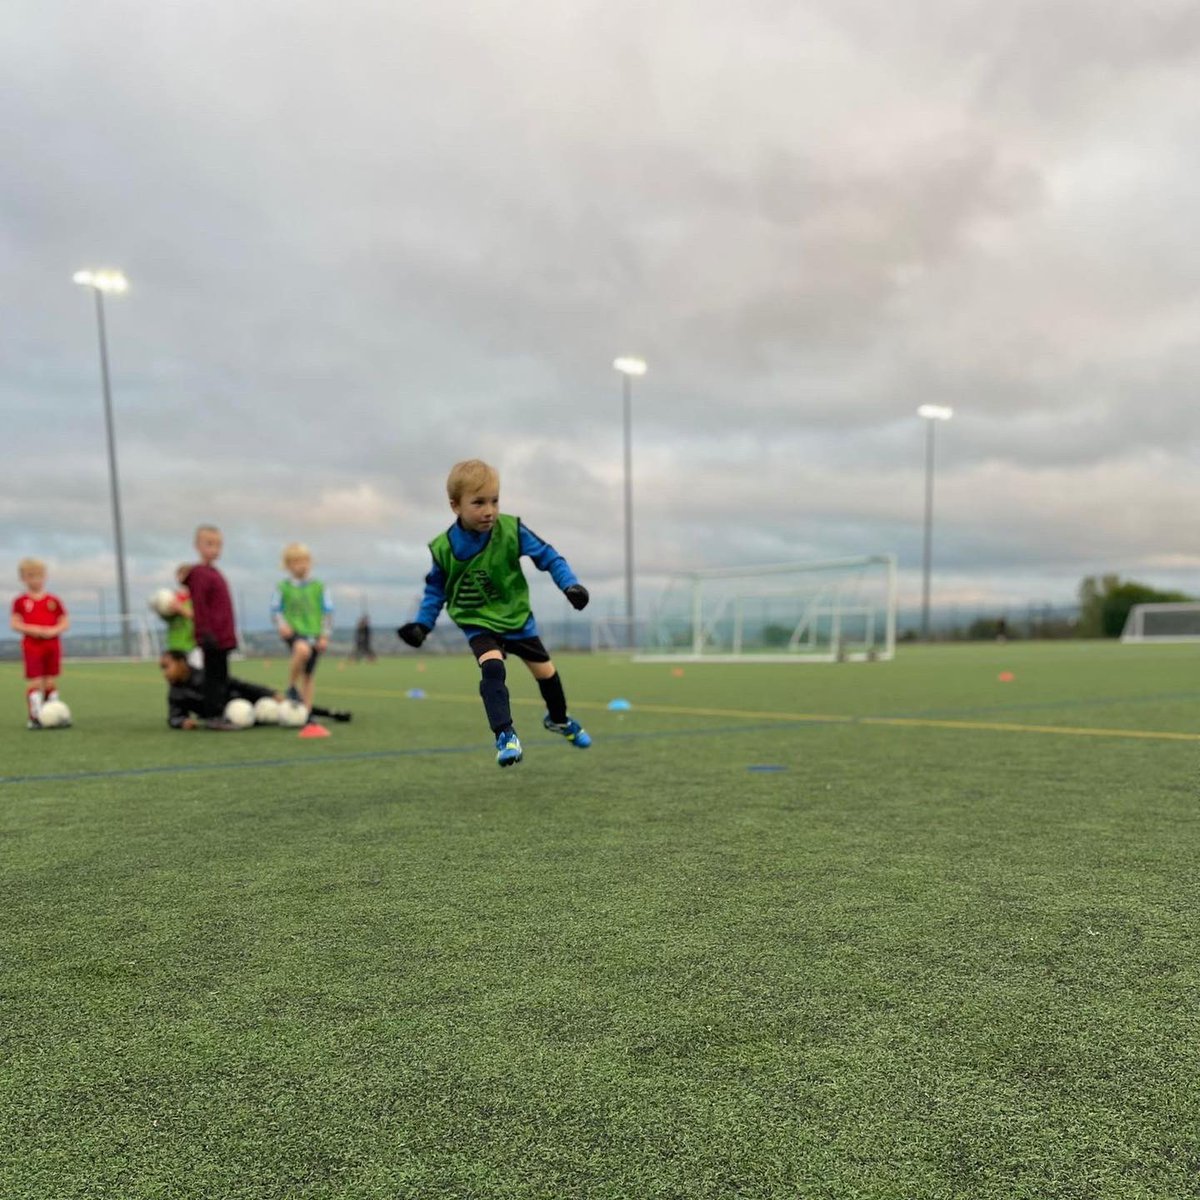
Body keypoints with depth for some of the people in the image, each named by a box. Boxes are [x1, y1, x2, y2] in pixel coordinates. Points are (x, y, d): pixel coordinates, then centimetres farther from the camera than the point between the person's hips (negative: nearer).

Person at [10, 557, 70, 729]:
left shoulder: (53, 601, 7)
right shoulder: (20, 601, 4)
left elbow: (65, 623, 6)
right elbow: (15, 624, 0)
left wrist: (54, 630, -12)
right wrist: (30, 629, -17)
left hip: (52, 644, 2)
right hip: (31, 645, -2)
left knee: (51, 682, 6)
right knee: (34, 682, -5)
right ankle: (34, 716, -1)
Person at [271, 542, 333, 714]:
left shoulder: (319, 587, 6)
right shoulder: (283, 587, 3)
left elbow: (328, 612, 7)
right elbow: (275, 610, 5)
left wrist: (325, 636, -1)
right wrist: (281, 624, -15)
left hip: (313, 633, 3)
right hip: (294, 632, -3)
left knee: (308, 674, 8)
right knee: (302, 649, -37)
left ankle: (307, 711, 19)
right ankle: (292, 686, -16)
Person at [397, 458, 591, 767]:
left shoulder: (511, 530, -20)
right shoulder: (443, 548, -17)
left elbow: (547, 556, -11)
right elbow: (436, 588, 0)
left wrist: (570, 584, -23)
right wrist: (423, 623, -7)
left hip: (516, 616, 2)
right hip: (478, 623, -1)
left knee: (545, 671, 14)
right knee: (492, 668, -29)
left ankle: (559, 719, 42)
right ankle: (505, 734, -21)